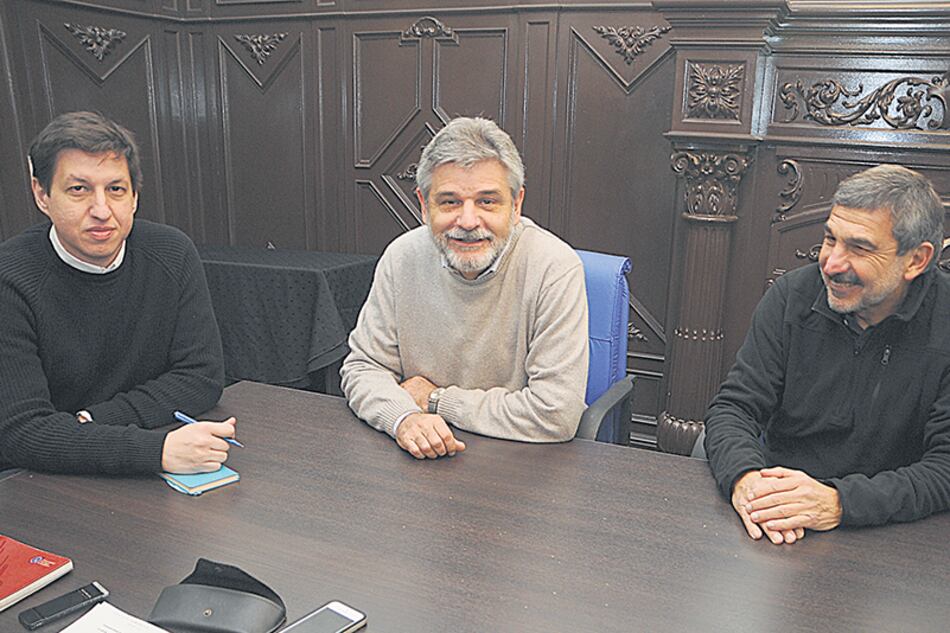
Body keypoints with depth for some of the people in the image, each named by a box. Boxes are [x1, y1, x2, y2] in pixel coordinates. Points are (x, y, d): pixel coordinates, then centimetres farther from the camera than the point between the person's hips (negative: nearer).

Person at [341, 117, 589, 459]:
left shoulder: (555, 268, -16)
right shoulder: (402, 257, -4)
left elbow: (555, 415, -20)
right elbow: (363, 366, 2)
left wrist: (436, 399, -11)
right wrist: (403, 417, -19)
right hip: (420, 461, 2)